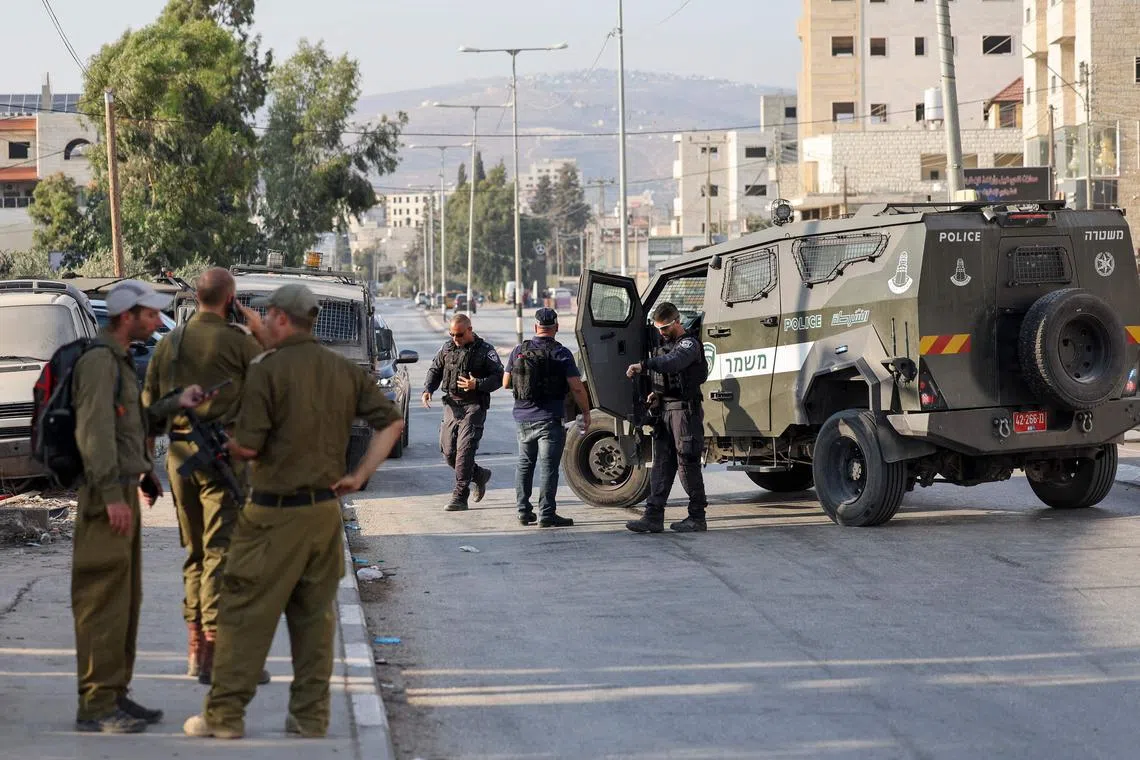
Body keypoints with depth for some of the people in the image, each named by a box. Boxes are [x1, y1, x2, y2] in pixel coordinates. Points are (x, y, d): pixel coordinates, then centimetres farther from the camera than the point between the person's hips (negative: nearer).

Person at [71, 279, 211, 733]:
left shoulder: (119, 360, 19)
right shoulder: (99, 360, -14)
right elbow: (95, 431, -21)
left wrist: (174, 405, 16)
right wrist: (112, 495, -24)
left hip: (124, 492, 10)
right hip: (108, 496, -10)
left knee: (125, 600, 14)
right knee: (104, 602, -8)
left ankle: (116, 695, 21)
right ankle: (96, 706, -5)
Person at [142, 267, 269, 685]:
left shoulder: (168, 343, 10)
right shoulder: (237, 340, -8)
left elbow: (149, 406, 13)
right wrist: (261, 331, 11)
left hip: (179, 453, 6)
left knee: (195, 552, 15)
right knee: (222, 550, -6)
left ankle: (195, 649, 19)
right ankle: (216, 652, -10)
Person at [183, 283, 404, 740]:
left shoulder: (268, 370, -12)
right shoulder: (344, 371, 7)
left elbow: (247, 446, -15)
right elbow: (392, 421, 8)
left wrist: (227, 444, 7)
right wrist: (360, 475, 6)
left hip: (275, 513, -6)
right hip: (326, 509, 6)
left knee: (244, 613, 1)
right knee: (315, 615, 12)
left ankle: (224, 715, 4)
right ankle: (311, 716, 14)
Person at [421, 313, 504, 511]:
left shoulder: (485, 350, -4)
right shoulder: (447, 348, 11)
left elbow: (499, 377, -6)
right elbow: (435, 370, 20)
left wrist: (477, 384, -22)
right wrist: (427, 389, 2)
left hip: (473, 407, -6)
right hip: (452, 405, 6)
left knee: (464, 449, -13)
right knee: (448, 451, 5)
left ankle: (459, 497, -10)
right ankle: (479, 475, 30)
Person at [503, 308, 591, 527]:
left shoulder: (519, 351, 3)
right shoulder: (561, 353, -9)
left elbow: (506, 383, 9)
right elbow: (576, 387, -13)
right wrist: (586, 412, -1)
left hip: (523, 418, 4)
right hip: (549, 419, -4)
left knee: (524, 464, 18)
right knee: (548, 466, -2)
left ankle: (523, 511, 20)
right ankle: (546, 514, -4)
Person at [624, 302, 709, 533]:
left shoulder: (689, 344, -10)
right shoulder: (664, 344, 18)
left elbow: (673, 362, -31)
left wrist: (644, 365, -44)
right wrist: (656, 394, 9)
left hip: (685, 410, -9)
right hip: (665, 409, 9)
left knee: (688, 464, -4)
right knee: (661, 464, 3)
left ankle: (697, 517, 3)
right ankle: (653, 516, 0)